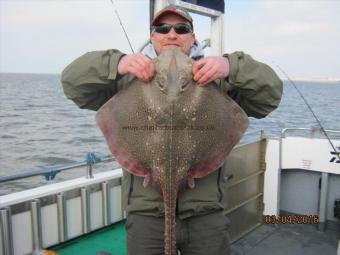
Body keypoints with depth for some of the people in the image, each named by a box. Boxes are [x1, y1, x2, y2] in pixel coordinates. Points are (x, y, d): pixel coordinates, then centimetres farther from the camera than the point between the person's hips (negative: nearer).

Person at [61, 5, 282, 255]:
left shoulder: (217, 76, 5)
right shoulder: (129, 78, 5)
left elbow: (270, 93, -2)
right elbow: (73, 81, -2)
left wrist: (232, 66, -21)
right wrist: (117, 64, -21)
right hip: (145, 212, 0)